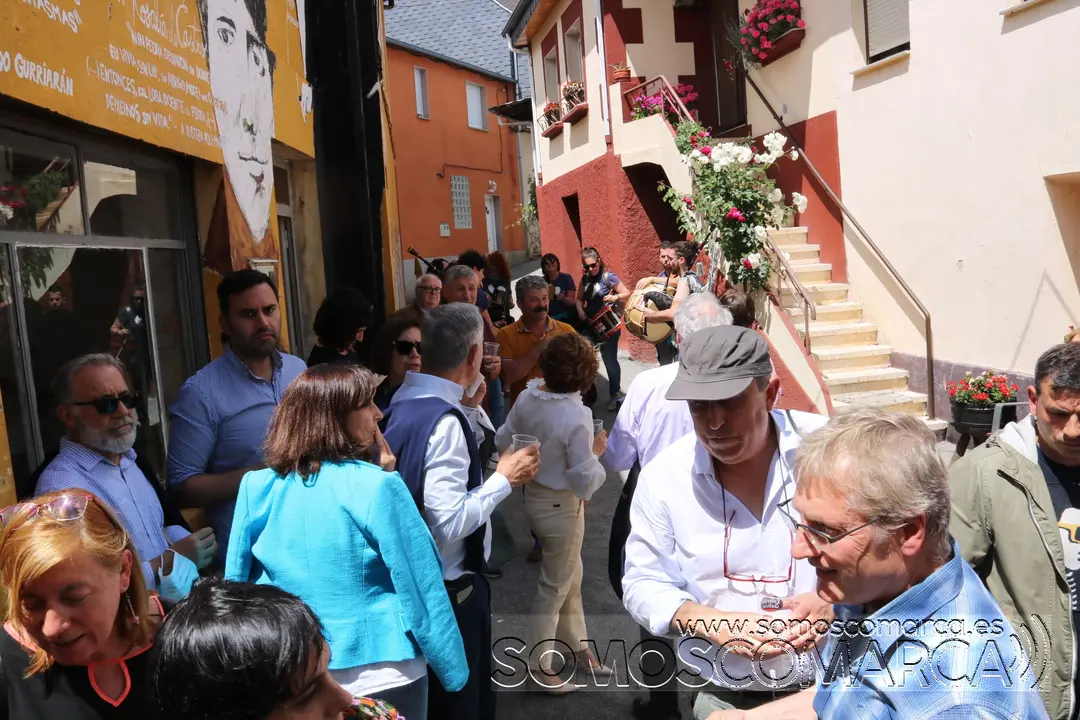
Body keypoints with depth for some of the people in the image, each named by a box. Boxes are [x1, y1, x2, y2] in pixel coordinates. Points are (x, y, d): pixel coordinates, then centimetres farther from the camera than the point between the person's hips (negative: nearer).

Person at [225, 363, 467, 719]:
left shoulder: (257, 486, -6)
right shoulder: (376, 487, -18)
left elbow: (238, 582, 3)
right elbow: (420, 585, -15)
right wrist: (453, 668, -4)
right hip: (382, 674, -3)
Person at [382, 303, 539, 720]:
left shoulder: (406, 403, 1)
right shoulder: (445, 420, -26)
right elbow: (449, 523, -29)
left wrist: (467, 409, 8)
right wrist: (504, 479, -17)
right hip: (450, 588, -9)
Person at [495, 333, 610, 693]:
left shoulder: (527, 398, -8)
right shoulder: (577, 417, -28)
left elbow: (503, 442, 5)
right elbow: (584, 483, -24)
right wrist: (596, 452, -8)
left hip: (533, 496, 7)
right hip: (561, 506, -7)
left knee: (571, 577, 24)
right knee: (555, 587, 11)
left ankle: (576, 647, 41)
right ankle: (540, 666, 27)